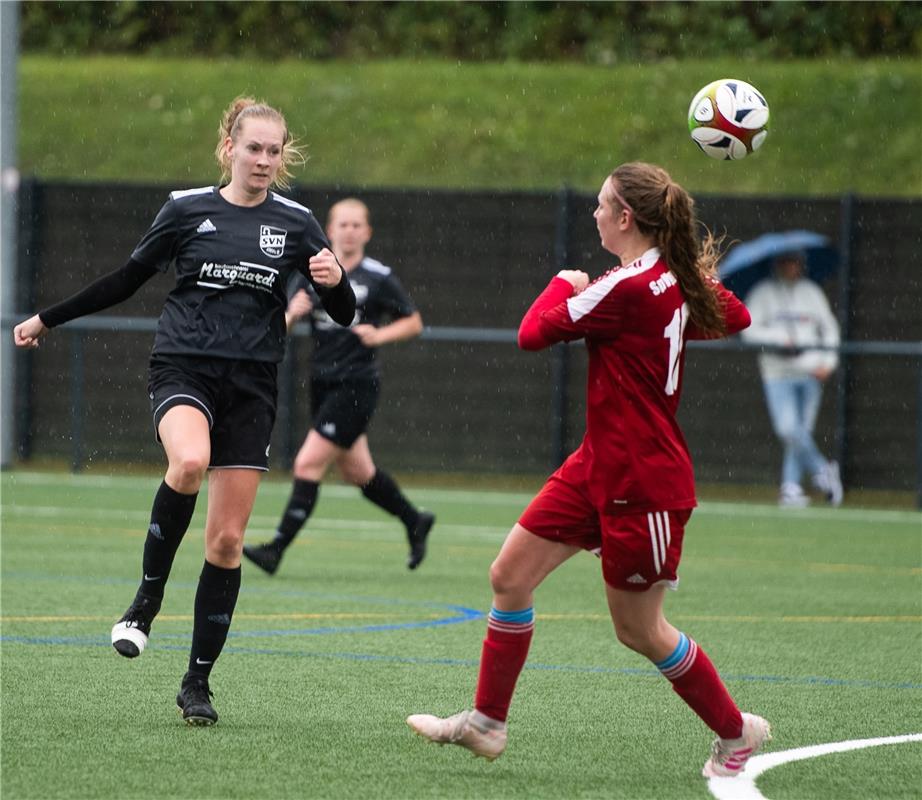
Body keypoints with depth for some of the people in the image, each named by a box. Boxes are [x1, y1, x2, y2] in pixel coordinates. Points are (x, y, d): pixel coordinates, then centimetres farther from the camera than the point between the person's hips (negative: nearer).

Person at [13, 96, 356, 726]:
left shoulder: (296, 223, 6)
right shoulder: (187, 210, 4)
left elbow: (343, 315, 6)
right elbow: (126, 281, 15)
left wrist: (335, 280, -17)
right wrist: (47, 320, 19)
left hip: (252, 389, 2)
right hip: (183, 369, -2)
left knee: (227, 539, -2)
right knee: (189, 462, -35)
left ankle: (198, 681, 8)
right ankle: (147, 599, -16)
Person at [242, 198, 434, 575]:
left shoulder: (379, 278, -5)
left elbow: (414, 322, 4)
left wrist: (379, 335, -13)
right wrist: (292, 313, -15)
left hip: (356, 387, -6)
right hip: (322, 384, 6)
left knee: (308, 464, -13)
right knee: (357, 472, 15)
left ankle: (277, 548, -12)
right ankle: (415, 521, 37)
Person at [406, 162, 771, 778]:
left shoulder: (628, 288, -24)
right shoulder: (676, 282, 3)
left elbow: (534, 333, -20)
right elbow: (735, 318, 20)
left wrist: (566, 285, -2)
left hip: (643, 484, -9)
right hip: (600, 467, 9)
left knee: (639, 630, 5)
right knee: (511, 575, 7)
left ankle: (737, 732, 23)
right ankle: (486, 723, 15)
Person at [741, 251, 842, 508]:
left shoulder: (811, 292, 11)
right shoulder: (762, 294, 2)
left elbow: (829, 327, 15)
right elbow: (749, 330, -5)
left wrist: (828, 362, 2)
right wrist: (778, 338, -19)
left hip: (810, 371, 3)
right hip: (777, 372, -3)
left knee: (802, 430, 2)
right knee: (787, 428, -16)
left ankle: (791, 487, 8)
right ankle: (821, 469, 0)